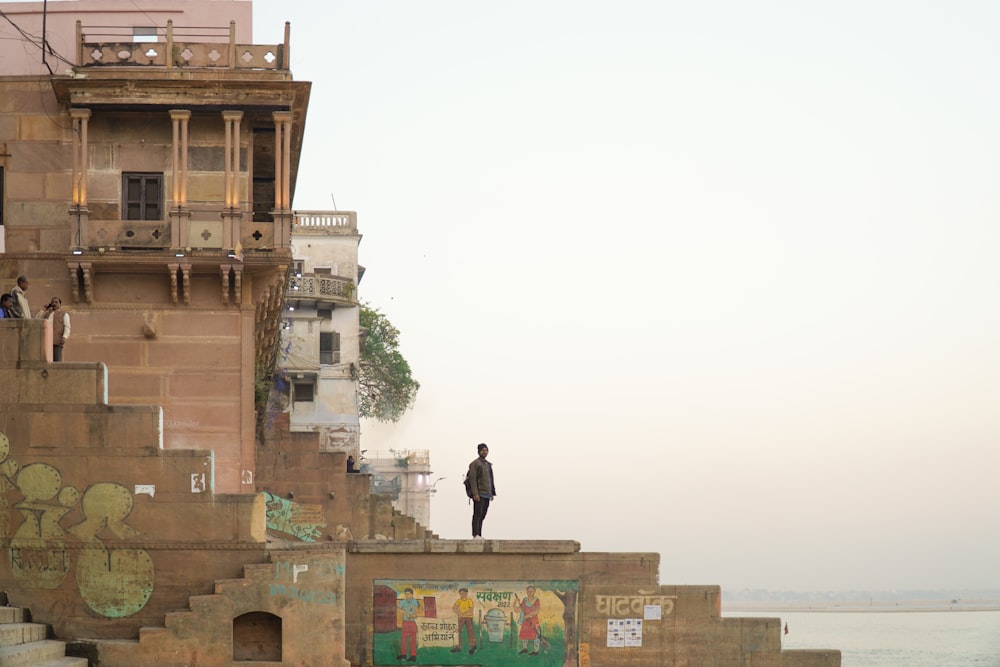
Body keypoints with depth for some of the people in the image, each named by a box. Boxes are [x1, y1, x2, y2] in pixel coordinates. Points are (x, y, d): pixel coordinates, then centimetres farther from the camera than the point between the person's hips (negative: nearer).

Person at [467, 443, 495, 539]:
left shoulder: (488, 464, 19)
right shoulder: (475, 464, -4)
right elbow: (472, 479, -12)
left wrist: (493, 493, 16)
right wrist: (475, 494, -19)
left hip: (487, 495, 7)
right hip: (479, 494, -7)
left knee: (482, 516, 7)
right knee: (477, 514, -10)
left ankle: (479, 535, 8)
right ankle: (475, 535, -12)